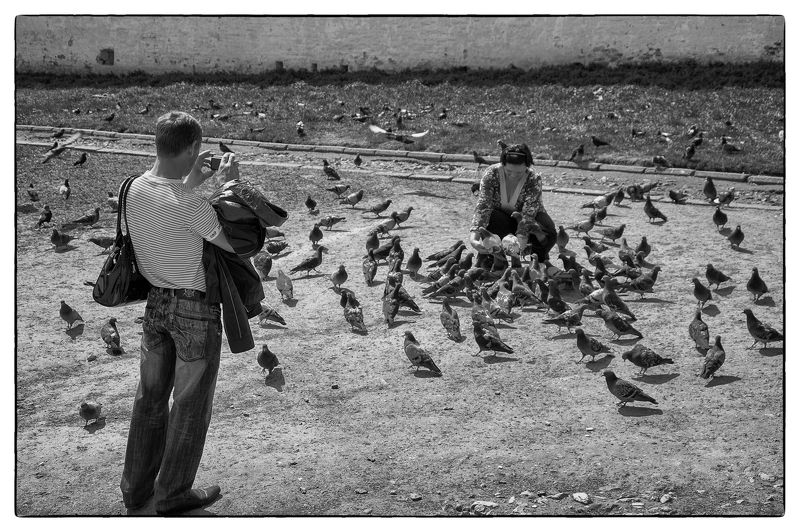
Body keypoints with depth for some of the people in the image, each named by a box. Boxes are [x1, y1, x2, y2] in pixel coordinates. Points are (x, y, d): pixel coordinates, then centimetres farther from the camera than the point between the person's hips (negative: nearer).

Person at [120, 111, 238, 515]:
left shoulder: (135, 189, -4)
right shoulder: (191, 205, -26)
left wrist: (191, 182, 16)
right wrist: (229, 185, -7)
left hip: (154, 301, 7)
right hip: (195, 307, -7)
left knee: (150, 395, 19)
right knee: (190, 403, 10)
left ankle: (136, 487, 30)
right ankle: (173, 493, 22)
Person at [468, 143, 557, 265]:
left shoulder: (534, 180, -26)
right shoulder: (491, 174, -25)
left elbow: (528, 214, -34)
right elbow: (482, 207, -32)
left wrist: (519, 242, -51)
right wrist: (473, 237, -48)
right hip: (501, 217, 0)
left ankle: (539, 262, 0)